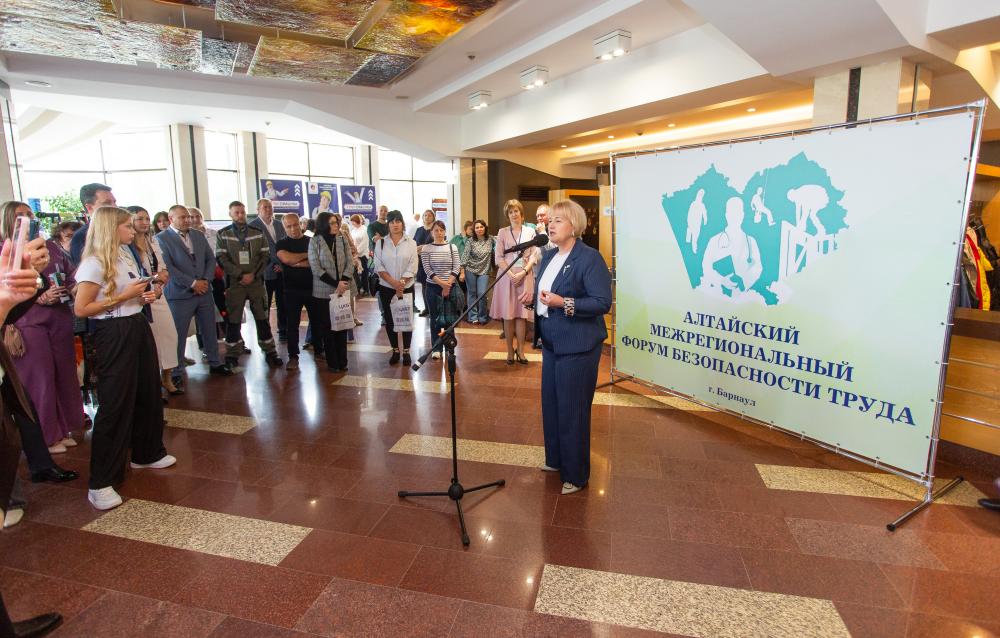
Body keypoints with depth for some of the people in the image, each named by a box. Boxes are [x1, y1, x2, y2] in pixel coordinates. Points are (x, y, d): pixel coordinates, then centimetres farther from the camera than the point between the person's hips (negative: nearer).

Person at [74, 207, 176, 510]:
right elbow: (81, 309, -17)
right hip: (114, 334, -9)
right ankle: (100, 483, 5)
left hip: (138, 326, 9)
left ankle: (147, 453, 35)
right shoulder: (94, 263, -14)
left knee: (148, 391, 16)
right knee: (115, 403, -5)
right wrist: (124, 296, -19)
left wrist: (148, 294, 5)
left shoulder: (126, 256, 11)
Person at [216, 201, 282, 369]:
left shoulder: (258, 233, 9)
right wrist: (240, 275, -13)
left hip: (256, 281, 1)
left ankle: (270, 352, 14)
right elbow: (222, 259, -4)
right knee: (233, 321, 4)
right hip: (234, 283, -1)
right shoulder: (223, 235, 4)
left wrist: (253, 274, -9)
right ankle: (232, 355, 15)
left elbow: (265, 256, 4)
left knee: (262, 318, 5)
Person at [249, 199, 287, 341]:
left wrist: (283, 264, 0)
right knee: (265, 304, 3)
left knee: (283, 302, 7)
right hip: (266, 272, -4)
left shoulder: (279, 224, 13)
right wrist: (273, 266, -11)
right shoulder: (253, 226, -5)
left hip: (282, 270, 4)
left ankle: (283, 331, 17)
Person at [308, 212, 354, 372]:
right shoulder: (315, 241, -3)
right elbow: (316, 268, -10)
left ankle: (342, 361, 14)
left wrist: (343, 283, -14)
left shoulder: (342, 240, 5)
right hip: (323, 291, -2)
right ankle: (332, 362, 13)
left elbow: (350, 263, 0)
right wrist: (335, 284, -15)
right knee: (327, 327, 5)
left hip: (343, 290, 2)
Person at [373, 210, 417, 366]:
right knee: (389, 319, 6)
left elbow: (412, 266, -5)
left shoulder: (411, 242, 0)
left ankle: (406, 351, 13)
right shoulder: (380, 243, 2)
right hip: (386, 288, 1)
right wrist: (393, 282, -15)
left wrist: (401, 283, -14)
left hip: (406, 287, -1)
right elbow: (379, 266, -4)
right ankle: (395, 351, 18)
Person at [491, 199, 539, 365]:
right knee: (508, 314, 0)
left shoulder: (530, 232, 8)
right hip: (507, 275, 0)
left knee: (522, 314, 1)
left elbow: (534, 256, 2)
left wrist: (523, 273, -11)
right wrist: (511, 274, -12)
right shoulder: (502, 232, 5)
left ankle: (520, 350, 9)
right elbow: (498, 257, 0)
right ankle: (510, 350, 9)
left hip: (525, 275, 0)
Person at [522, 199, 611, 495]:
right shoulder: (548, 256, 10)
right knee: (550, 403, 18)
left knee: (572, 410, 2)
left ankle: (576, 475, 19)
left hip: (577, 346, -8)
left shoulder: (590, 258, -15)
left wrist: (564, 303, -29)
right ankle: (555, 459, 37)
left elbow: (603, 303, -20)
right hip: (551, 342, 8)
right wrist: (534, 296, 0)